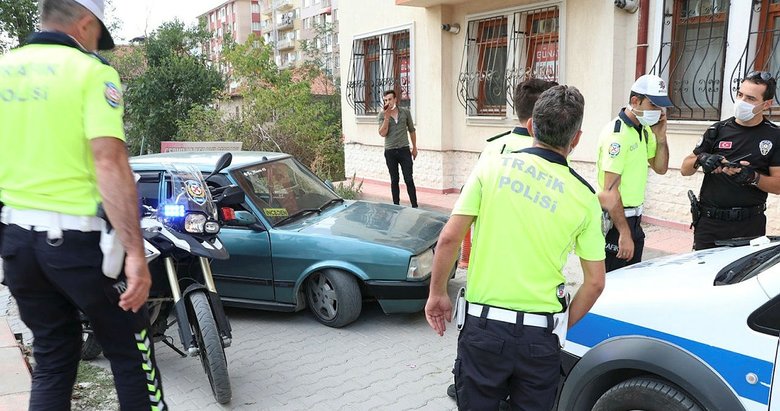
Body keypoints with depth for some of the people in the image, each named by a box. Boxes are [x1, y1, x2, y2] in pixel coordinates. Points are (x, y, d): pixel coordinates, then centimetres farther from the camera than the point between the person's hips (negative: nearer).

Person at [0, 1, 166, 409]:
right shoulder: (91, 71, -9)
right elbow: (110, 164, -21)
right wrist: (135, 252, -23)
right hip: (77, 236, -6)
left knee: (51, 359, 19)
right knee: (131, 355, 8)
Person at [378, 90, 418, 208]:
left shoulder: (405, 112, 3)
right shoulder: (382, 114, 0)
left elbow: (412, 130, 12)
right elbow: (382, 133, -10)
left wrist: (414, 147, 13)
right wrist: (387, 117, -16)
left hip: (404, 150, 0)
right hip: (390, 152, 0)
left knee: (409, 180, -2)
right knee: (394, 180, 9)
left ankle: (415, 206, 2)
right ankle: (396, 205, 17)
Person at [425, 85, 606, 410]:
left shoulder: (491, 168, -6)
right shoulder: (585, 198, -1)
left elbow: (449, 238, -8)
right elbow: (595, 282, 2)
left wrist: (437, 294, 4)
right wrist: (562, 327, 15)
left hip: (484, 325, -1)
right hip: (541, 335, 1)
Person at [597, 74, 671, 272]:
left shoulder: (644, 129, 10)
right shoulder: (617, 133, -19)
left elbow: (660, 168, 16)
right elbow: (610, 191, -22)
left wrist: (661, 137, 0)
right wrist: (624, 233, -22)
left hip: (633, 218, 9)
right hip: (614, 220, -9)